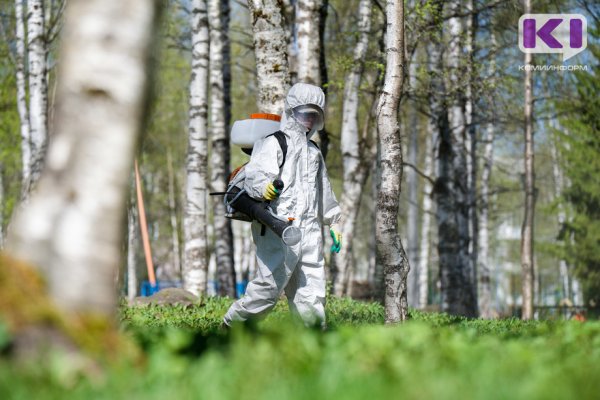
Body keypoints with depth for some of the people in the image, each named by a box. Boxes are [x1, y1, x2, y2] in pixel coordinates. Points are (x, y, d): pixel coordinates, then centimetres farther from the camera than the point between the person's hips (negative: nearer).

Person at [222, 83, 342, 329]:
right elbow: (254, 174, -18)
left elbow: (324, 191, 36)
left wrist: (333, 223, 34)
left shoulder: (314, 152, 26)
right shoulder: (273, 144, -1)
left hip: (310, 231, 7)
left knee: (312, 294, 2)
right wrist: (263, 187, -41)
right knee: (269, 287, -10)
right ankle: (231, 325, 6)